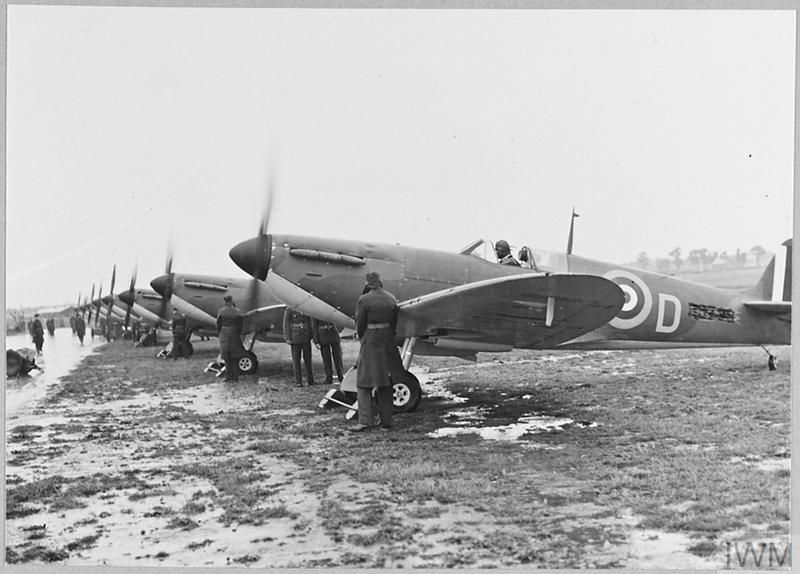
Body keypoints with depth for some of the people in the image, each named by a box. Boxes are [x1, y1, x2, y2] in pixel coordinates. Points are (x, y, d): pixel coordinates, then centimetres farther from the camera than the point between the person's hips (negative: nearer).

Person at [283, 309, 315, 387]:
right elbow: (286, 324, -4)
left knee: (308, 358, 5)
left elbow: (309, 322, 12)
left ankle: (310, 380, 14)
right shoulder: (289, 309, -4)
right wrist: (287, 338, -9)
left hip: (306, 338, 3)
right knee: (296, 359, 0)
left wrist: (311, 336, 9)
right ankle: (298, 381, 5)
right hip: (295, 338, -3)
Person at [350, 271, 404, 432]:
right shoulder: (391, 298, 3)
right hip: (387, 341, 5)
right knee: (386, 383, 13)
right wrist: (388, 339, 16)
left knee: (364, 382, 2)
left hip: (371, 342, -5)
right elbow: (394, 323, 5)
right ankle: (386, 419, 17)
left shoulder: (364, 300, -12)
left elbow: (360, 324, -7)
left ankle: (365, 420, -6)